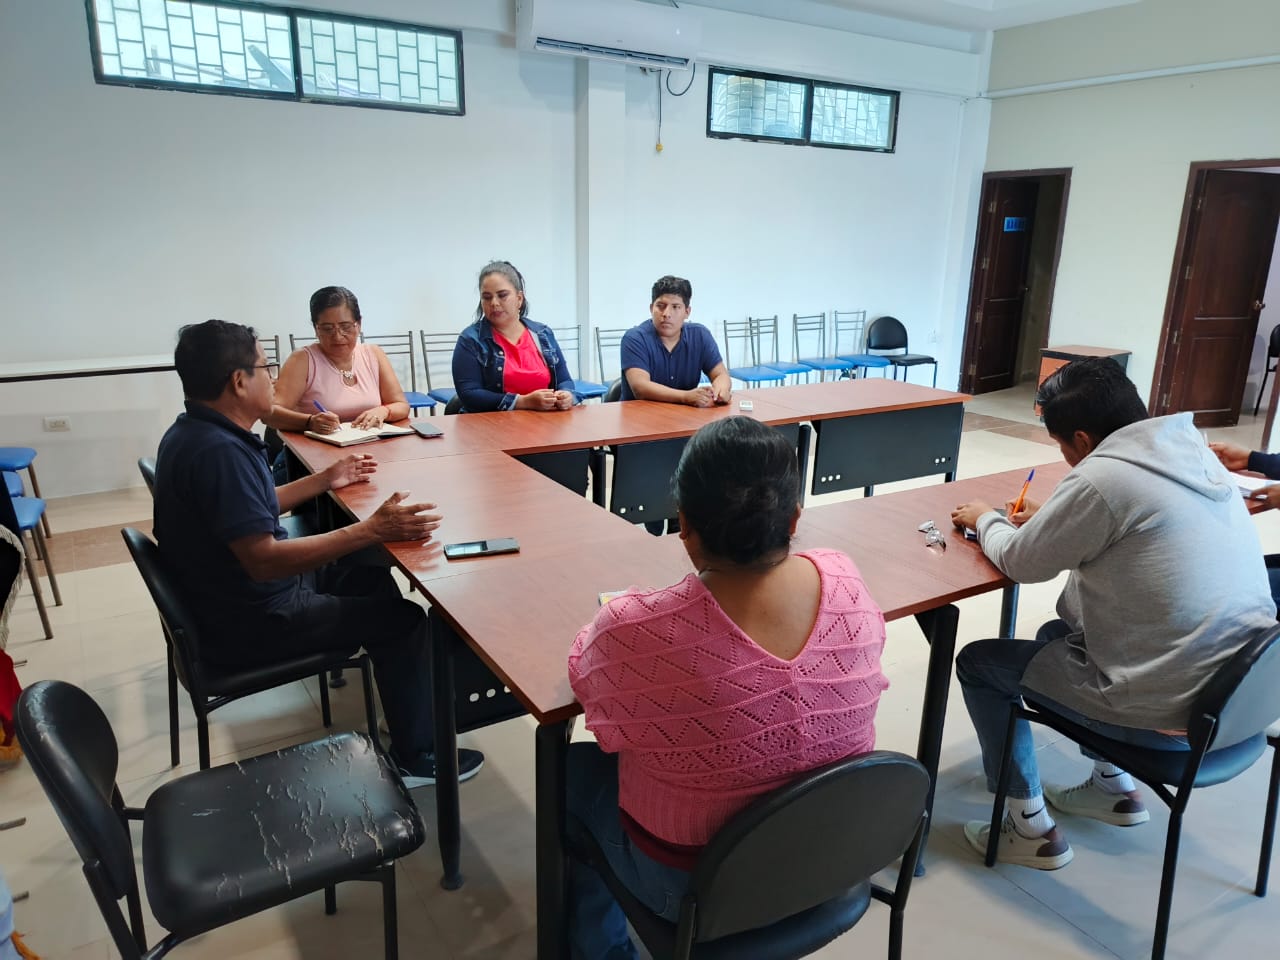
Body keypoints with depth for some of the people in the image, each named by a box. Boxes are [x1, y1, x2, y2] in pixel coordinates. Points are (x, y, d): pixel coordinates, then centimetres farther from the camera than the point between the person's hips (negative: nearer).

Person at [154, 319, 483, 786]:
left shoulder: (195, 432, 3)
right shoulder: (218, 450, -30)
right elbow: (263, 560, -34)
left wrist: (326, 480, 17)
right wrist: (371, 530, -35)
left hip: (239, 592, 10)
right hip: (251, 622, -10)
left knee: (370, 574, 20)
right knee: (404, 620, -3)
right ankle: (414, 758, 9)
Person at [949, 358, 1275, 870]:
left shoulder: (1102, 477, -23)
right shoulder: (1194, 453, 3)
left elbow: (1019, 562, -9)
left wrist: (986, 519, 9)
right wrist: (1048, 520, 17)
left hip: (1171, 713, -8)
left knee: (977, 663, 7)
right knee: (1058, 634, 29)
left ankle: (1031, 829, 17)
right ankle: (1114, 784, 36)